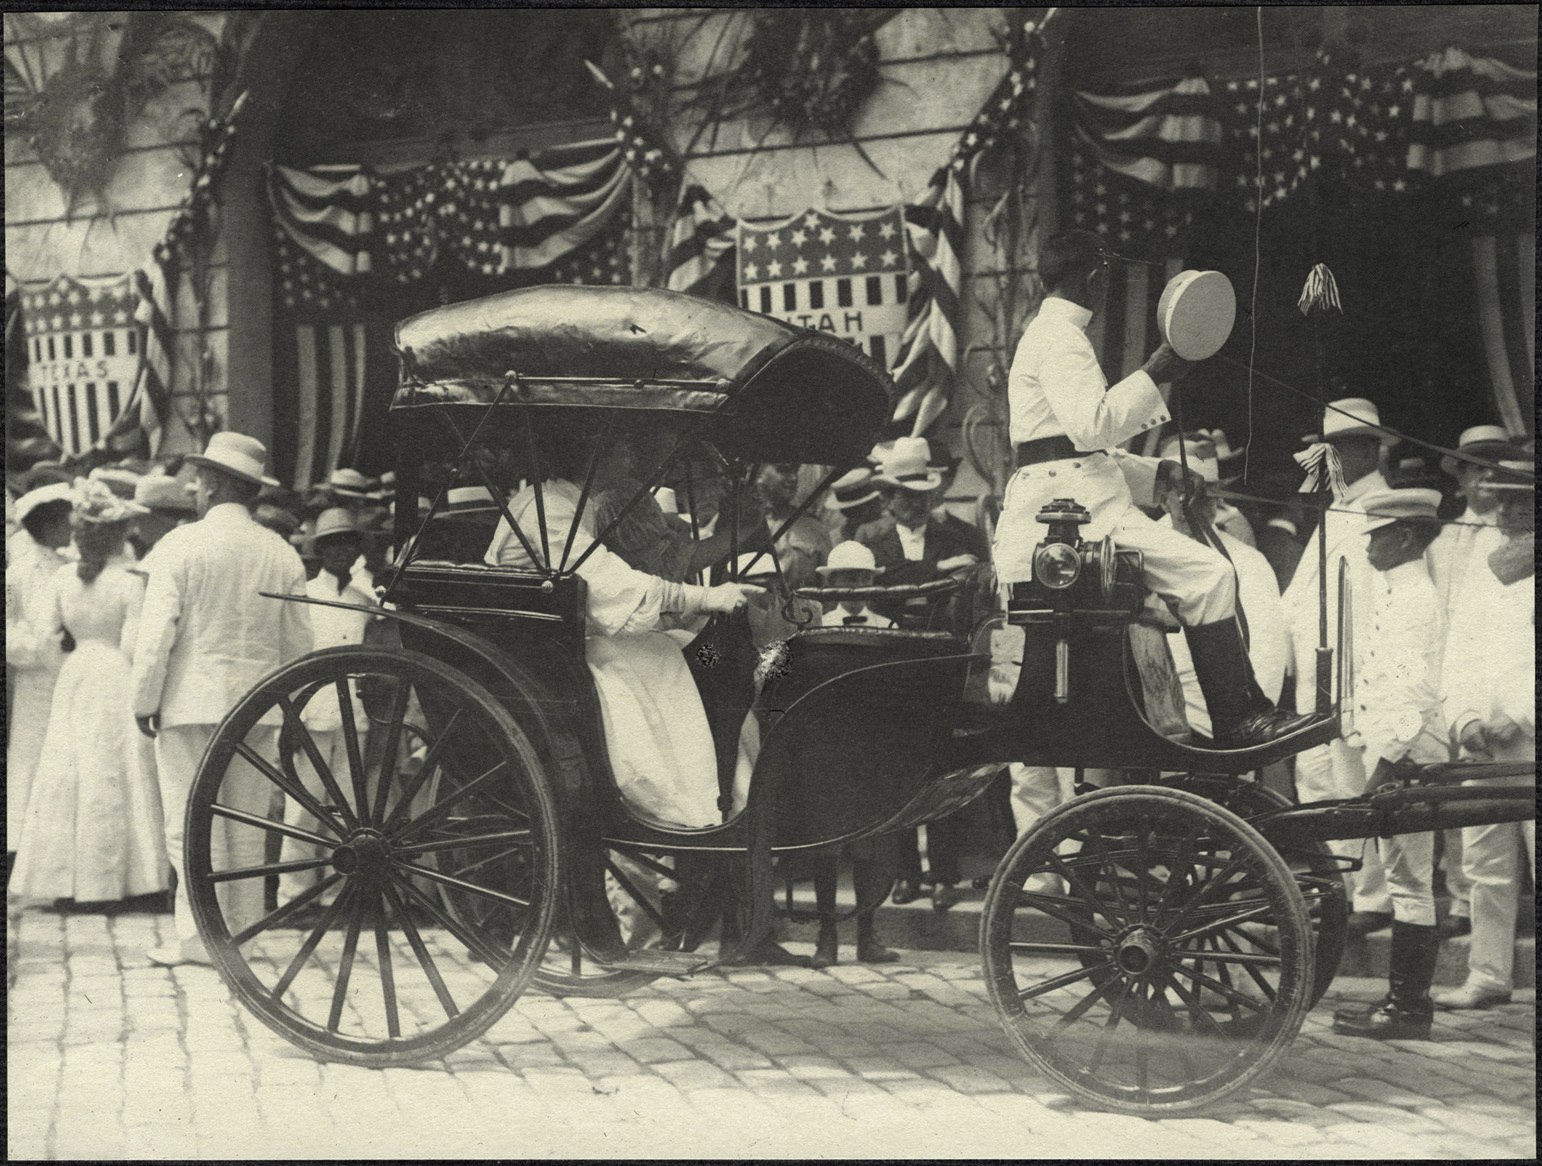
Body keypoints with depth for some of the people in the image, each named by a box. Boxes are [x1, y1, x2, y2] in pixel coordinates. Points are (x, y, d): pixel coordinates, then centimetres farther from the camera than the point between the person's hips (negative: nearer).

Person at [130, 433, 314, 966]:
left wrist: (144, 701, -2)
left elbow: (156, 633, -10)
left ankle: (199, 936, -3)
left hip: (191, 702, -4)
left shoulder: (181, 545, -7)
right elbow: (298, 642, 8)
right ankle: (240, 933, 14)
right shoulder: (283, 554, 6)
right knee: (247, 830, 10)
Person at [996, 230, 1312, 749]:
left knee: (1206, 573, 15)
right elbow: (1091, 426, -21)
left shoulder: (1048, 333, 27)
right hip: (1073, 502, -11)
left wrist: (1154, 474, 20)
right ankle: (1237, 720, -17)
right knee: (1208, 574, -17)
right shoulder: (1060, 337, -7)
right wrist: (1151, 376, -14)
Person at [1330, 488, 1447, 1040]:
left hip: (1406, 756, -10)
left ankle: (1408, 1008, -2)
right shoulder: (1395, 594, 16)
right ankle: (1404, 998, 19)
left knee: (1409, 881, -6)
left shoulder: (1416, 598, -14)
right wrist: (1369, 740, 18)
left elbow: (1416, 692, -21)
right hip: (1391, 751, 10)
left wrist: (1387, 762, -22)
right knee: (1404, 880, 13)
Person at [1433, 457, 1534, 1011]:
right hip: (1482, 755, 6)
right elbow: (1456, 665, 15)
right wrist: (1466, 718, -2)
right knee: (1485, 870, 7)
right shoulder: (1478, 589, 19)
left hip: (1532, 751, -6)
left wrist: (1517, 720, -16)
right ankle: (1487, 976, 14)